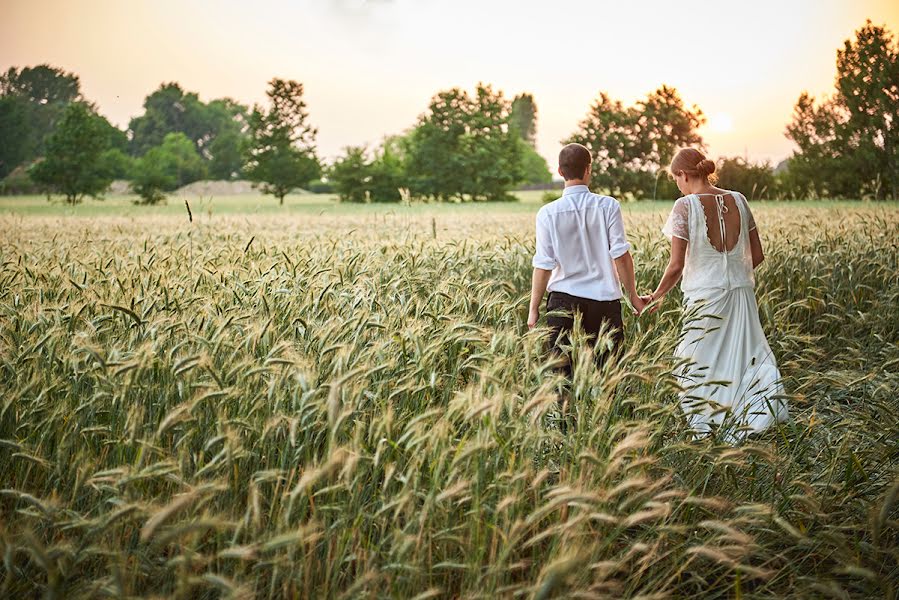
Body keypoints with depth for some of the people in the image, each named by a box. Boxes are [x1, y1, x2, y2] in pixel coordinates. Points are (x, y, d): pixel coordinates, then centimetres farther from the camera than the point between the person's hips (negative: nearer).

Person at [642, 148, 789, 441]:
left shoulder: (685, 206, -10)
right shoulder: (738, 200, 5)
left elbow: (676, 266, -12)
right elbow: (757, 256, 8)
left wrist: (657, 295, 3)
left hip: (704, 295, -4)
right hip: (742, 293, 5)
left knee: (700, 366, 8)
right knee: (747, 356, 13)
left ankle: (705, 431, 13)